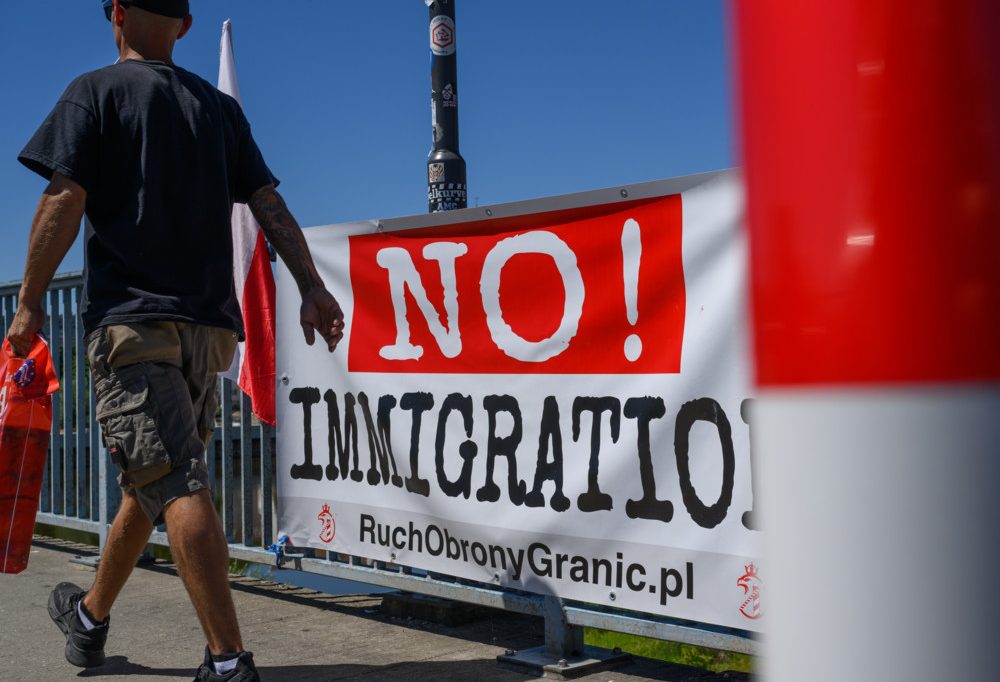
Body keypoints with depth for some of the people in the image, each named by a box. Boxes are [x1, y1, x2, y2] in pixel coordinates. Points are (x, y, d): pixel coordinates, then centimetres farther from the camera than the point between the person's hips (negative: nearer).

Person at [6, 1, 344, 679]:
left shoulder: (95, 92, 2)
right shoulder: (220, 107, 16)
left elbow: (65, 200, -8)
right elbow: (270, 202, 7)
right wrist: (312, 287, 3)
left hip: (131, 316, -6)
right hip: (209, 323, 6)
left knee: (175, 487, -11)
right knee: (150, 476, 17)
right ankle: (90, 617, 35)